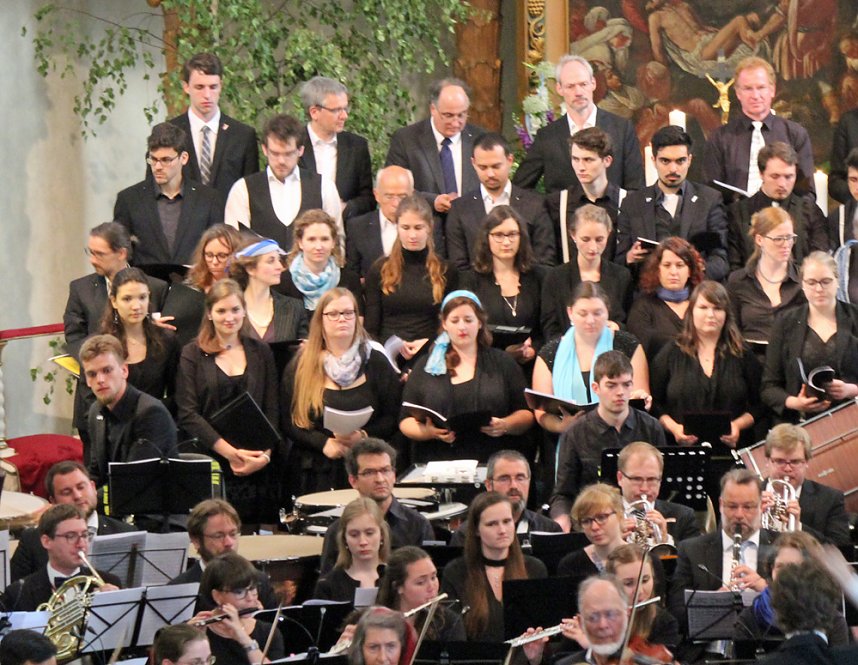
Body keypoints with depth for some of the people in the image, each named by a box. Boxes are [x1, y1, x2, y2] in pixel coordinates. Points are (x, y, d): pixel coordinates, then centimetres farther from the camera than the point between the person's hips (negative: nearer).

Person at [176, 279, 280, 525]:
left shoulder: (261, 352, 13)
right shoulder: (193, 354, 5)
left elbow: (272, 410, 9)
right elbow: (188, 415, -4)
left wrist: (265, 454, -8)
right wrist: (230, 452, -13)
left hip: (256, 467, 2)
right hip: (210, 463, -2)